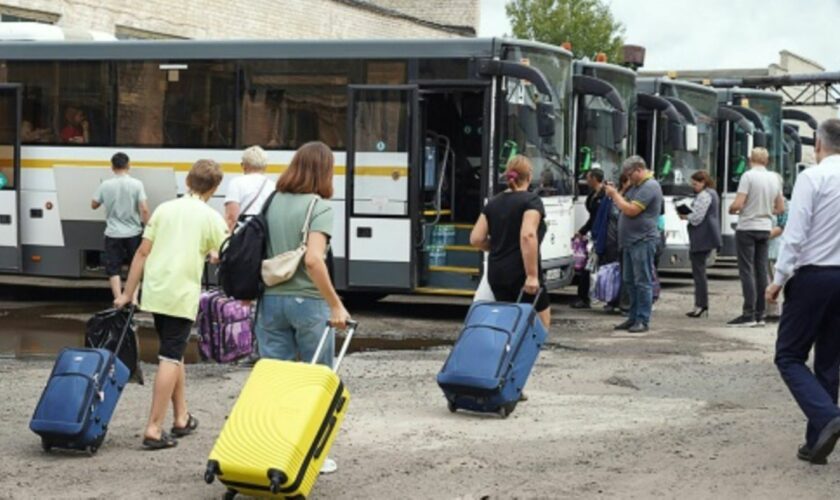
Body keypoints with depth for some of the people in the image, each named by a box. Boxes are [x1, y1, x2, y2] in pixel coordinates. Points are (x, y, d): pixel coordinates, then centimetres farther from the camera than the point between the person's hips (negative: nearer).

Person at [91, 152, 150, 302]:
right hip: (133, 233, 0)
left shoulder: (105, 185, -4)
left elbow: (94, 205, 9)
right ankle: (134, 300, 10)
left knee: (113, 270, 6)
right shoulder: (136, 184, -7)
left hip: (113, 234, 0)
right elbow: (144, 209, -12)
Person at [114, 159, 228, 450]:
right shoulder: (211, 218, -2)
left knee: (174, 353, 19)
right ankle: (154, 429, -8)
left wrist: (127, 294, 11)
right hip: (183, 296, -5)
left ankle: (181, 418, 27)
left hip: (154, 292, 5)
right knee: (170, 358, -3)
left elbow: (142, 252, 7)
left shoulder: (164, 209, 9)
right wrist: (213, 255, 25)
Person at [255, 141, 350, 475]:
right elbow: (313, 260, -22)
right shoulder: (319, 207, -10)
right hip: (307, 300, -5)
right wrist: (336, 305, -18)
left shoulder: (271, 202, 6)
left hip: (270, 299, 5)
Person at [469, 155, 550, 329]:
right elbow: (528, 236, -21)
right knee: (540, 321, 6)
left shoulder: (493, 203, 11)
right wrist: (532, 275, -21)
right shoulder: (532, 201, -7)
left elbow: (476, 239, 6)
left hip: (496, 273, 6)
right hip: (521, 274, -6)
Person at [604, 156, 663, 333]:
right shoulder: (637, 186, 19)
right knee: (629, 281, 13)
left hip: (643, 241, -10)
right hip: (631, 241, 10)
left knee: (643, 282, -6)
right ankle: (634, 318, 19)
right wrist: (615, 194, 8)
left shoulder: (650, 186, -14)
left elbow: (631, 210, -20)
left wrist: (615, 194, -9)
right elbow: (626, 205, 23)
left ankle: (643, 320, -4)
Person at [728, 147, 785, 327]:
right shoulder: (774, 178, 7)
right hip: (765, 229, 6)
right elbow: (780, 208, 13)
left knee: (747, 271, -5)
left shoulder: (749, 176, -13)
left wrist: (732, 210, 3)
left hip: (747, 228, -6)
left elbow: (737, 204, -18)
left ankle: (749, 314, -9)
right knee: (761, 271, 8)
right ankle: (760, 314, 10)